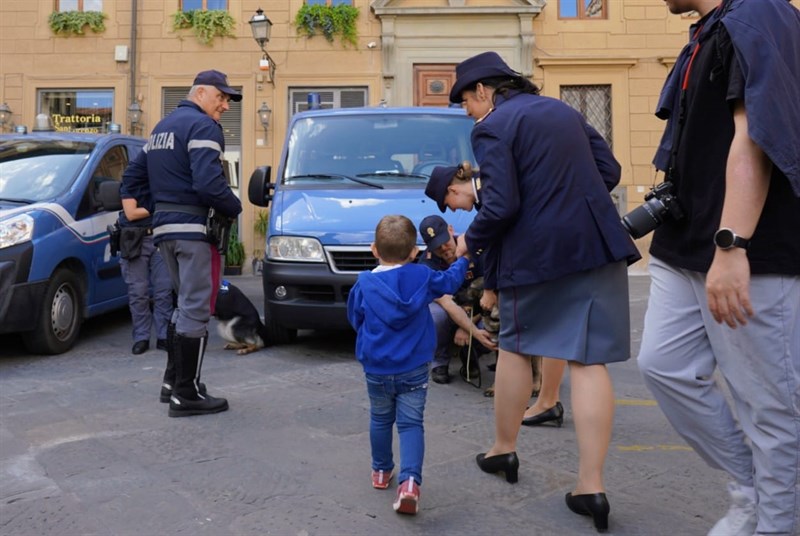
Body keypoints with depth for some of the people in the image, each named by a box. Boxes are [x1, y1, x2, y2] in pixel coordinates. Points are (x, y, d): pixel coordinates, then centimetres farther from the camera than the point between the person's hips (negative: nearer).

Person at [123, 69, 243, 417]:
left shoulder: (162, 127, 20)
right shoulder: (203, 126, -11)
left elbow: (134, 173, 24)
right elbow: (208, 183, -23)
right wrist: (234, 208, -8)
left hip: (164, 227, 9)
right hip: (194, 228, -9)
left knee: (186, 304, 19)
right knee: (197, 308, -4)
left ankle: (173, 382, 24)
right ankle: (187, 395, 1)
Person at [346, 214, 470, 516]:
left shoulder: (364, 284, -6)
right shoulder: (422, 276, -6)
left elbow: (354, 319, 8)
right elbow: (450, 281, 13)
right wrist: (463, 260, 32)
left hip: (376, 369, 1)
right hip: (414, 368, -1)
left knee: (381, 420, 19)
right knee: (411, 423, -1)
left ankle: (381, 472, 34)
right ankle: (410, 480, -18)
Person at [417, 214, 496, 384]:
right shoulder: (428, 263, -22)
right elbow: (447, 303, -33)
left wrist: (467, 327, -23)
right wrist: (475, 332, -45)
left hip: (476, 312, 1)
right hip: (448, 313, -1)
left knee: (492, 336, -31)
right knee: (435, 315, -36)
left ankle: (469, 355, 6)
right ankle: (439, 363, -8)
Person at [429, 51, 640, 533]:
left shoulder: (492, 127, -6)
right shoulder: (563, 110, 16)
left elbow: (501, 206, -15)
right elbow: (609, 171, 16)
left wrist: (470, 243, 2)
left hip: (536, 251, -5)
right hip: (598, 244, 6)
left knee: (515, 346, 16)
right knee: (589, 359, 1)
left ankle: (505, 449, 31)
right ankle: (591, 485, -1)